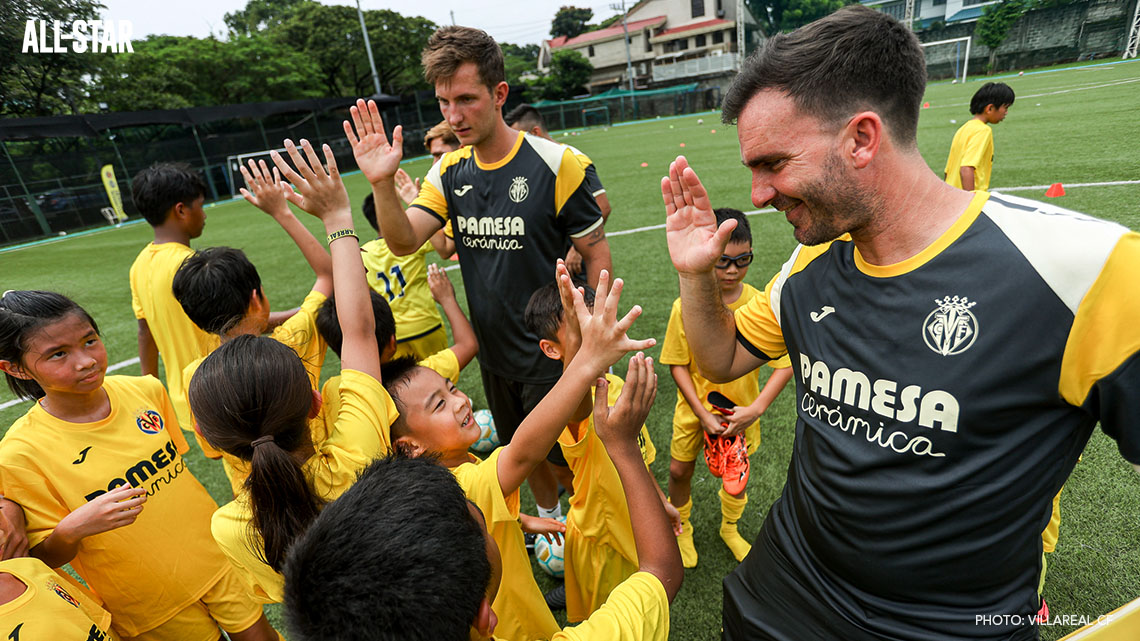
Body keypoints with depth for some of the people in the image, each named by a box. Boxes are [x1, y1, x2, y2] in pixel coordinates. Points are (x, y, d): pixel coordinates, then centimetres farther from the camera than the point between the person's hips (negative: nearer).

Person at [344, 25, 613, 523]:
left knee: (567, 457, 11)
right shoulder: (449, 172, 0)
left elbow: (597, 256, -11)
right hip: (494, 352, 6)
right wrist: (382, 183, -27)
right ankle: (550, 519, 51)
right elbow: (403, 241, -9)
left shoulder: (556, 164, -16)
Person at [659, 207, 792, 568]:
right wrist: (702, 413, -16)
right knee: (680, 470, 10)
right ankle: (682, 529, 43)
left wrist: (756, 408, -22)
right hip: (695, 407, -1)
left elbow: (785, 363, -13)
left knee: (737, 472, 18)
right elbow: (678, 364, -12)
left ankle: (729, 529, 50)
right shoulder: (685, 306, -19)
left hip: (742, 410, 1)